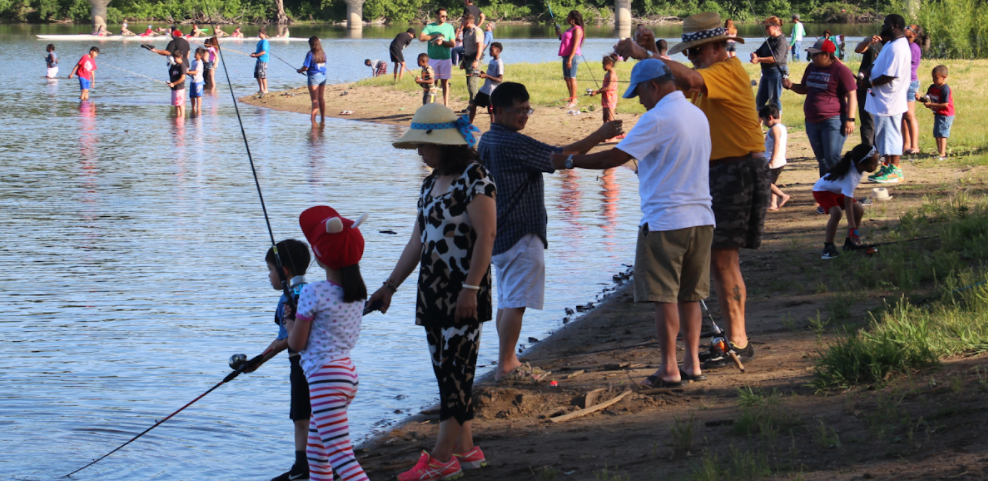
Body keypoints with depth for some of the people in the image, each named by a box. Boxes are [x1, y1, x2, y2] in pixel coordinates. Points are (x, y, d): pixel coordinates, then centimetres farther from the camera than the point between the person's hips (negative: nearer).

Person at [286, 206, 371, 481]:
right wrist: (299, 316, 20)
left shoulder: (313, 293, -14)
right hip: (348, 373, 9)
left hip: (325, 377, -9)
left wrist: (290, 322, 12)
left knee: (341, 456, -15)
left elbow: (296, 343, -7)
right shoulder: (357, 292, 8)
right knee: (315, 450, 23)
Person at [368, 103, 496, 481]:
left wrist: (470, 288, -21)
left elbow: (486, 235, -16)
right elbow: (418, 241, 20)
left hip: (464, 292, -9)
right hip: (432, 291, 9)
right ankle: (465, 450, 15)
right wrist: (390, 286, 18)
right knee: (446, 372, 9)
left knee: (455, 369, -8)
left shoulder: (473, 177, -11)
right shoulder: (431, 183, 16)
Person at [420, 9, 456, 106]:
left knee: (445, 83, 3)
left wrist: (442, 42, -15)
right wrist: (436, 36, -11)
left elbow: (453, 44, 1)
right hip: (432, 58, -1)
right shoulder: (429, 27, 4)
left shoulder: (449, 27, 8)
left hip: (445, 58, 1)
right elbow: (421, 38, -12)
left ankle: (446, 105, 4)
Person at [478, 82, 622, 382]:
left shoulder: (488, 141, 13)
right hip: (521, 235, -10)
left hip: (499, 234, 10)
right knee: (515, 303, -8)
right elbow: (560, 157, -20)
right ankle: (506, 366, -8)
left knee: (507, 301, 14)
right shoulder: (512, 143, -19)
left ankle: (508, 362, 19)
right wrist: (598, 136, -16)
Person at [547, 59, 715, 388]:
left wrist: (570, 161, -3)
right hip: (700, 217, 8)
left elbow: (614, 158, -13)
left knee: (664, 296, -3)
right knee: (690, 295, 13)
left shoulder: (657, 118, -14)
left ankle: (669, 370, -2)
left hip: (665, 221, -8)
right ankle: (692, 363, 13)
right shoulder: (697, 115, 12)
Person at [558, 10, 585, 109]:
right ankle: (571, 98, 19)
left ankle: (574, 100, -5)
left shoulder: (577, 29, -12)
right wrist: (559, 35, 16)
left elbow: (575, 45, -19)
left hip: (572, 56, -10)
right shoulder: (571, 28, 19)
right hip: (566, 56, 10)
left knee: (571, 78, -8)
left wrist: (570, 59, -23)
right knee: (566, 78, 12)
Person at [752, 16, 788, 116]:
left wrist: (759, 59, -30)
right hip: (766, 73, 10)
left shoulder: (781, 41, -14)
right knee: (760, 99, 14)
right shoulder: (769, 40, 15)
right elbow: (759, 52, 16)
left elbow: (776, 58, -26)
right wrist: (754, 55, -10)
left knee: (774, 100, -4)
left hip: (776, 73, -10)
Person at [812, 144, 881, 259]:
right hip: (822, 190, -9)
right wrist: (853, 229, -43)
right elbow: (848, 205, -41)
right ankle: (828, 247, -23)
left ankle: (849, 242, 11)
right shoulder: (850, 177, -40)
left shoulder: (858, 167, -17)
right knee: (836, 212, -32)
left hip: (837, 190, 9)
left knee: (859, 210, -2)